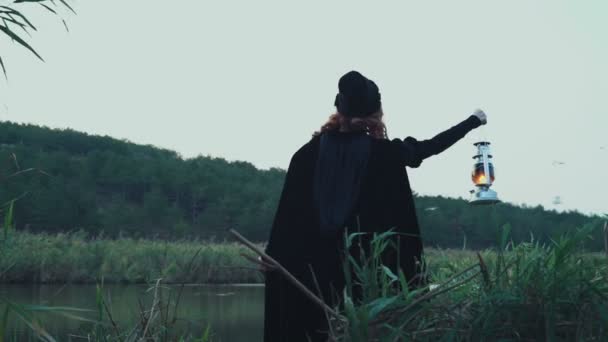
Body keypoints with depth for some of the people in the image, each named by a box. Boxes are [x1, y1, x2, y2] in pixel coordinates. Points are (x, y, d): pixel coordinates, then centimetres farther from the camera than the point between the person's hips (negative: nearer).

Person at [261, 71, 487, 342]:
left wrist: (272, 254, 6)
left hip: (315, 263, 2)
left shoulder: (310, 151, 1)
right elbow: (433, 146, 8)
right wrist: (474, 121, 23)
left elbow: (288, 208, 0)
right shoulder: (384, 152, -4)